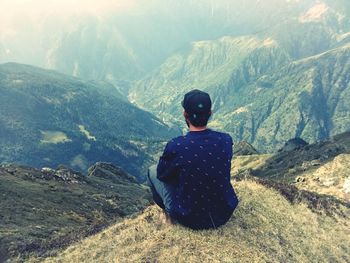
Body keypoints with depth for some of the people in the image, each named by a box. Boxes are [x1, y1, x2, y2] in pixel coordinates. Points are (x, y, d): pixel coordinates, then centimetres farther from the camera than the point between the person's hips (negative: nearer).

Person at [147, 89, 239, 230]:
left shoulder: (176, 146, -25)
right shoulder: (226, 140, -12)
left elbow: (161, 174, -5)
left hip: (190, 219, -3)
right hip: (225, 214, 4)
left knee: (153, 171, 13)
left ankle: (170, 215, 21)